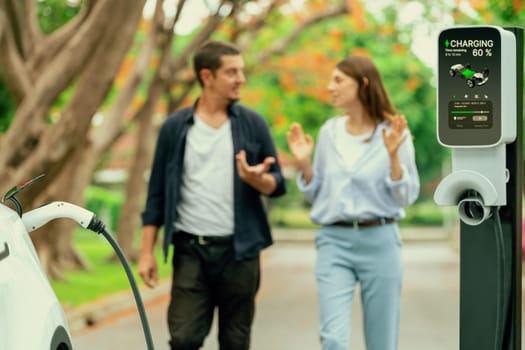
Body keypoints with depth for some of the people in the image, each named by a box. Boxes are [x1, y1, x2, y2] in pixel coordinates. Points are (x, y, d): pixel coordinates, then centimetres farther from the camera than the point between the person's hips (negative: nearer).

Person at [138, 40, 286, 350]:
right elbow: (157, 193, 6)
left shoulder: (253, 124, 4)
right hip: (190, 251, 0)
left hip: (239, 251, 1)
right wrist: (147, 252, 2)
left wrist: (258, 179, -19)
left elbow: (277, 185, 6)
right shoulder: (175, 128, 3)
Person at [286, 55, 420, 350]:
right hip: (334, 241, 2)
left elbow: (407, 196, -4)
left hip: (380, 241, -2)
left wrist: (393, 157, -17)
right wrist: (304, 163, -2)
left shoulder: (394, 132, -4)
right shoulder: (329, 131, 7)